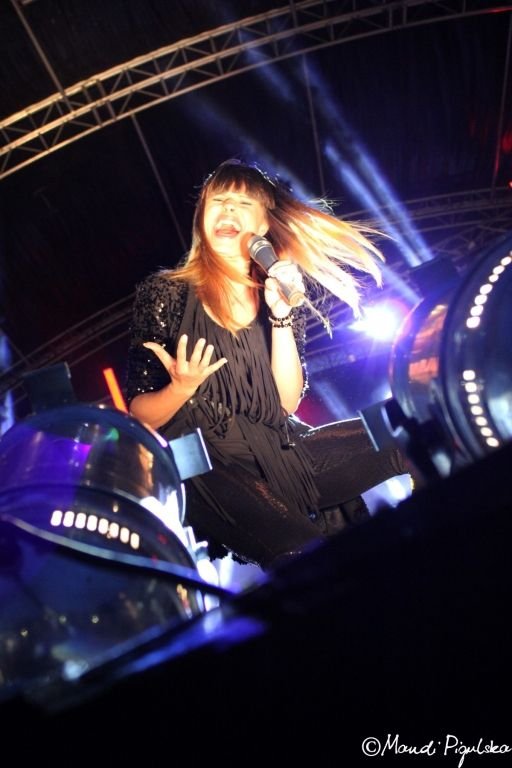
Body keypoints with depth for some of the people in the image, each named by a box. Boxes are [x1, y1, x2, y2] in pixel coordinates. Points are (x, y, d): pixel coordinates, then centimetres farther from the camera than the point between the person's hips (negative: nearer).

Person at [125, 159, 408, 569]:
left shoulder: (280, 294, 8)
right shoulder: (166, 293, -3)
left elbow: (288, 402, -2)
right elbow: (140, 416, -2)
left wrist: (281, 315, -11)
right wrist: (181, 388, -22)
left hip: (282, 450, 4)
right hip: (207, 467, -4)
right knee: (304, 555, -30)